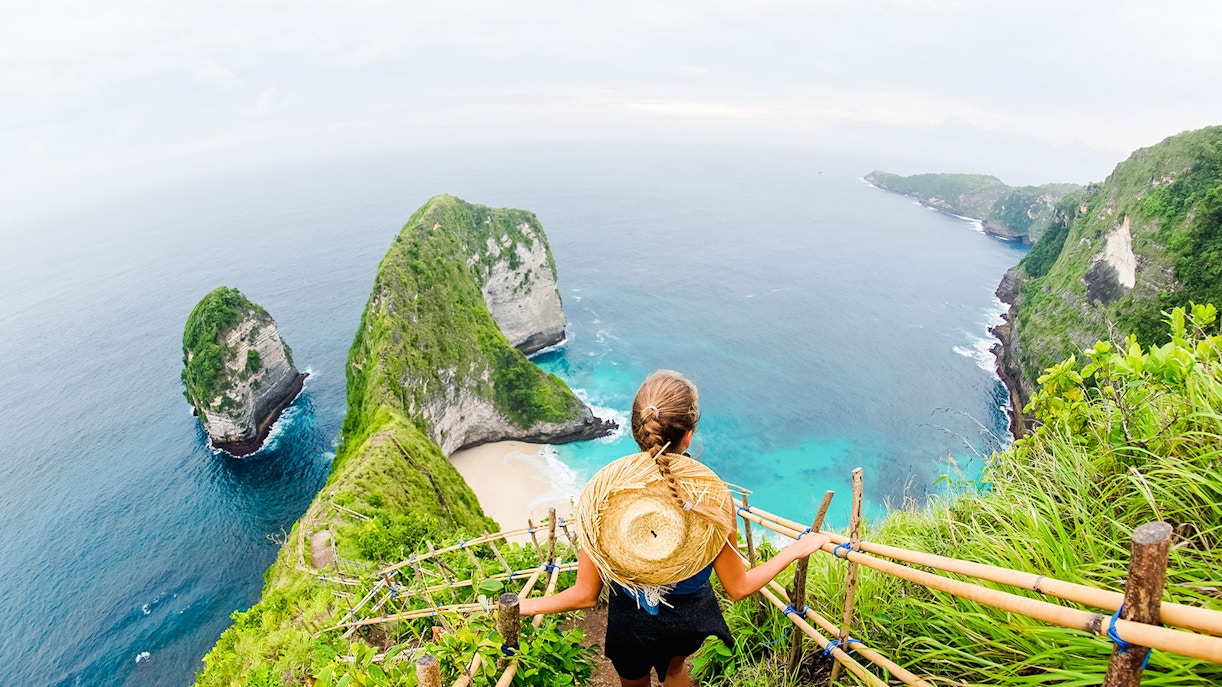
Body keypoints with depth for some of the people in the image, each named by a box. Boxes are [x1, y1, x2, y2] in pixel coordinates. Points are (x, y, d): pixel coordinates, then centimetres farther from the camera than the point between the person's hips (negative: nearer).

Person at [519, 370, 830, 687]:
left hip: (631, 622, 0)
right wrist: (795, 550, -2)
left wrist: (527, 605, -1)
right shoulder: (712, 494, -28)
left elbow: (585, 594, -19)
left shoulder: (603, 490, -28)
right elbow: (738, 588, -15)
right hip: (692, 618, 1)